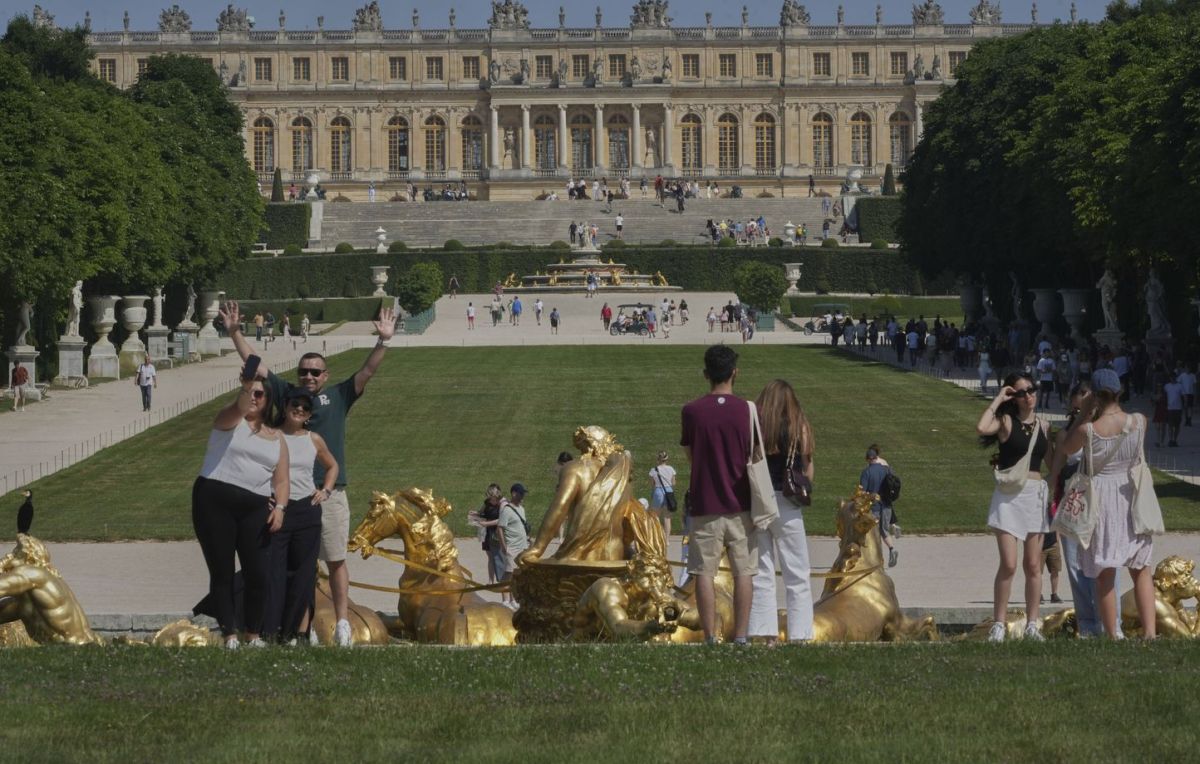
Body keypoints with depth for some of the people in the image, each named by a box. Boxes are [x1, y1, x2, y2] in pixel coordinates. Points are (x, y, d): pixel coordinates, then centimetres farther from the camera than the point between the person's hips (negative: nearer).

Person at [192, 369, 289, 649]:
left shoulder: (276, 438, 16)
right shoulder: (230, 420, 6)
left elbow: (281, 480, 11)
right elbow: (239, 407, -20)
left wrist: (280, 507, -6)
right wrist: (245, 386, -39)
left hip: (255, 509, 3)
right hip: (215, 500, -3)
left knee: (257, 573, -5)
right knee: (222, 571, -1)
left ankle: (254, 634, 9)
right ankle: (229, 634, 4)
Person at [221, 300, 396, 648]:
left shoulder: (338, 397, 8)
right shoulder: (287, 394, 11)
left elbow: (367, 371, 1)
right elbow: (254, 365, 13)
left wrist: (384, 341, -11)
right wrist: (234, 333, 9)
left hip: (330, 492, -1)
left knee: (336, 561, 1)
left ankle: (342, 625, 4)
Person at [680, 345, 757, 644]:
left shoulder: (692, 411, -4)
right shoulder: (747, 410, -3)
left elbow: (690, 456, 6)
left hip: (705, 506, 0)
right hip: (740, 506, 1)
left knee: (704, 573, 3)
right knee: (743, 572, 5)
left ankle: (710, 639, 1)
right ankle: (740, 637, 3)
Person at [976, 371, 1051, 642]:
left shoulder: (1042, 425, 12)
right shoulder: (1007, 421, -2)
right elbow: (981, 428, -23)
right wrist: (998, 400, -14)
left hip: (1036, 495, 5)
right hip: (1009, 495, -5)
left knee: (1033, 565, 6)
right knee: (1008, 564, -11)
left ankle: (1032, 624, 11)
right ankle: (998, 624, -4)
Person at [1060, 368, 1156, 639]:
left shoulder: (1088, 430, -15)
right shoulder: (1139, 421, -8)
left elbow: (1067, 447, 6)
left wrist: (1084, 413, 3)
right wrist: (1112, 405, 17)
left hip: (1102, 500, -2)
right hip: (1132, 501, 2)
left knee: (1105, 574, 7)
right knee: (1142, 569, 13)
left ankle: (1112, 636, 9)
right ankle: (1149, 630, 1)